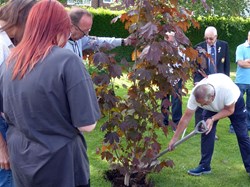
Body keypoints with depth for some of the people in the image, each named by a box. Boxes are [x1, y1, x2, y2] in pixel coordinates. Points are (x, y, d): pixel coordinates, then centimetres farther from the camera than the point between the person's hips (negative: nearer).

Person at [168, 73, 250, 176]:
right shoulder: (195, 95, -34)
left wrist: (212, 119, -38)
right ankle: (204, 166, 2)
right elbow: (186, 117, -24)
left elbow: (230, 110, -25)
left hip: (234, 103, -2)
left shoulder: (227, 88, -44)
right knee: (206, 132, -11)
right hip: (212, 107, 3)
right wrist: (174, 138, -21)